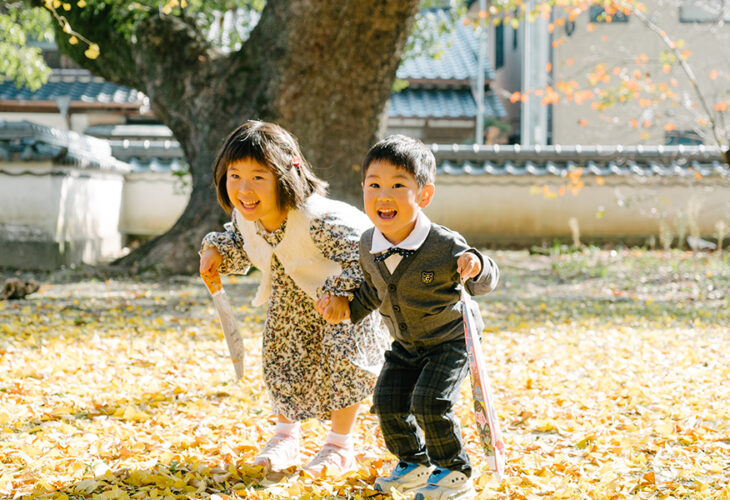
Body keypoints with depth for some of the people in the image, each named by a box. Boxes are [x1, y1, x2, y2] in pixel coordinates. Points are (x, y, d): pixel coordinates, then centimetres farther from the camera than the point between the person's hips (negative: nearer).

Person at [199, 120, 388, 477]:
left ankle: (341, 446, 7)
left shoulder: (319, 220, -45)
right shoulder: (245, 216, -22)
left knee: (342, 353, -11)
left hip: (350, 287, -6)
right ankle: (286, 437, 25)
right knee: (282, 351, 6)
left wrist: (338, 294, -50)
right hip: (293, 292, 6)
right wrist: (216, 251, -16)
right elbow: (239, 245, 3)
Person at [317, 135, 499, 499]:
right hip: (405, 345, 6)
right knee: (388, 401, 0)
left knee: (429, 402, -18)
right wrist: (348, 307, -5)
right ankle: (414, 464, 25)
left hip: (451, 339, -6)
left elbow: (484, 283, -17)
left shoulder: (444, 246, -27)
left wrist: (476, 267, -38)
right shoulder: (368, 245, -10)